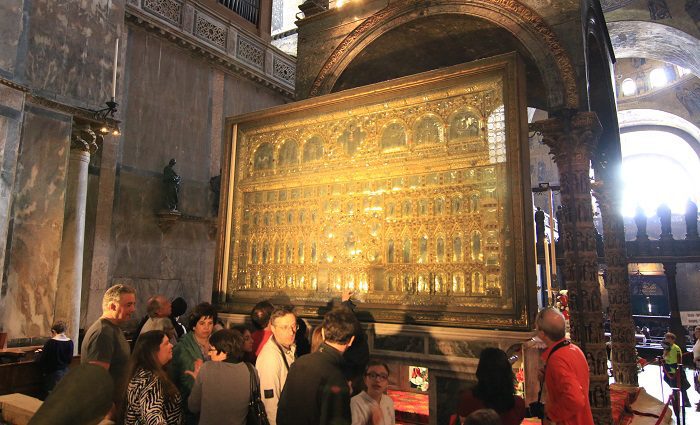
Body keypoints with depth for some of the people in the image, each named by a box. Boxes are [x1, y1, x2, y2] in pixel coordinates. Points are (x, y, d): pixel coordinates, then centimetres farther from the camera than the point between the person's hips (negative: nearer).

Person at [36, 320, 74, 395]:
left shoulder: (51, 342, -15)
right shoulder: (70, 342, -2)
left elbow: (40, 360, -9)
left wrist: (40, 353, 10)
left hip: (53, 374, -4)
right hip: (65, 372, 5)